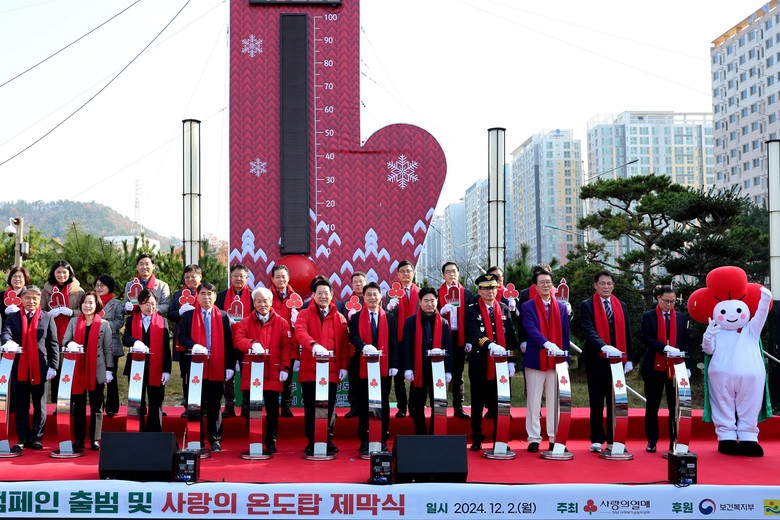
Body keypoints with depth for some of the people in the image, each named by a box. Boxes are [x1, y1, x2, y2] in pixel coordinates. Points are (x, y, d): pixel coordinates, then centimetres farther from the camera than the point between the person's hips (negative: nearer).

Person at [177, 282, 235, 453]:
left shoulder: (223, 317, 7)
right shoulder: (188, 316, 7)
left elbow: (228, 342, 4)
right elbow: (182, 337, -1)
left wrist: (230, 366, -2)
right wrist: (194, 345, -21)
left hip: (217, 368, 0)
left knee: (215, 405, 6)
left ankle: (215, 440, 14)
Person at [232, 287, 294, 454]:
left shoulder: (281, 323, 5)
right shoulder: (245, 322, 9)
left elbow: (287, 346, 1)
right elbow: (238, 339, -7)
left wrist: (285, 368, -7)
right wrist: (252, 344, -27)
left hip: (273, 374, -1)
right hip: (250, 373, 1)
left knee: (272, 410, 3)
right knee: (251, 409, 6)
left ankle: (271, 443, 14)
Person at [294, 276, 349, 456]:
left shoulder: (339, 318, 9)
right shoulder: (304, 314, 3)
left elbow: (344, 344, 7)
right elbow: (300, 332, -17)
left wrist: (343, 366, -1)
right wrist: (314, 344, -35)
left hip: (332, 370, 1)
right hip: (309, 369, -1)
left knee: (329, 407, 5)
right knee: (310, 408, 4)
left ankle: (328, 440, 16)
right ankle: (311, 442, 13)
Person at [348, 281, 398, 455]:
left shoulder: (390, 318, 8)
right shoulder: (356, 318, 5)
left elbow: (393, 343, 5)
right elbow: (353, 337, -11)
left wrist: (393, 365, -3)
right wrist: (365, 346, -31)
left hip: (384, 367, 1)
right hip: (363, 367, -1)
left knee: (383, 404, 6)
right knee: (363, 405, 4)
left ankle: (383, 441, 14)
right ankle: (364, 442, 12)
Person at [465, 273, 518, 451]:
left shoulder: (504, 310, 9)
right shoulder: (472, 311, -2)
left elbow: (511, 337, 8)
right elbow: (474, 334, -17)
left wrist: (511, 361, 2)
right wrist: (490, 345, -33)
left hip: (501, 364, 3)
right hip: (480, 364, -2)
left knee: (499, 403, 7)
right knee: (478, 404, 6)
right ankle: (477, 440, 14)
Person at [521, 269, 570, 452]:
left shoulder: (561, 307, 10)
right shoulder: (528, 307, -2)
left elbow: (565, 334, 10)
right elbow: (531, 330, -15)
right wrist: (547, 344, -29)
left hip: (556, 360, 3)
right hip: (535, 360, -3)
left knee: (555, 401, 7)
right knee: (534, 401, 3)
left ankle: (554, 437, 14)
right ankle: (534, 438, 8)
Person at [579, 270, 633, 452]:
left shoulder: (621, 306, 12)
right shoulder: (587, 305, -1)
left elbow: (626, 333, 11)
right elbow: (589, 331, -14)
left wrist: (629, 359, 4)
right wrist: (605, 347, -29)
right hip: (596, 360, -3)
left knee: (615, 401, 5)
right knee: (597, 401, 4)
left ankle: (613, 440, 11)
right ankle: (597, 440, 11)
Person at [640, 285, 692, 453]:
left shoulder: (682, 318, 10)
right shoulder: (648, 316, 1)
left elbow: (687, 343, 8)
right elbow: (647, 339, -10)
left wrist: (687, 366, -1)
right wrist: (665, 347, -24)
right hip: (654, 368, -2)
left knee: (675, 406, 3)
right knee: (652, 407, 6)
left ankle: (675, 442, 10)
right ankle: (652, 441, 15)